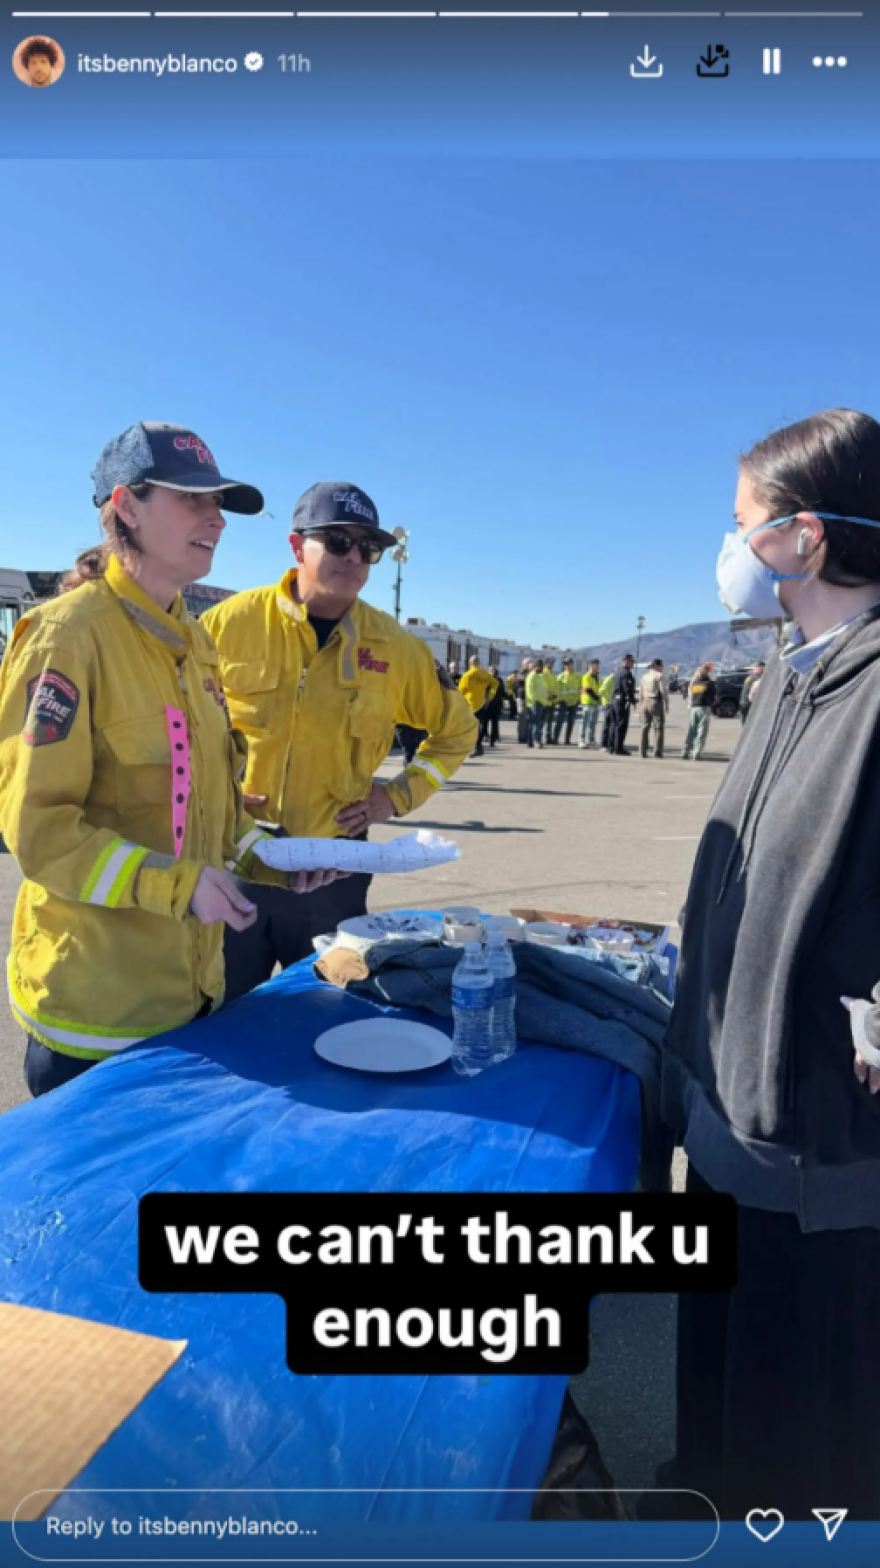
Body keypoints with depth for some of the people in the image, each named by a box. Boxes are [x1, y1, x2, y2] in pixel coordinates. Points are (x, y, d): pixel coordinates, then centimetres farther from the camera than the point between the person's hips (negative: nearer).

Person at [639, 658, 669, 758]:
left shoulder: (644, 676, 15)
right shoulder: (659, 676, -7)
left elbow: (640, 693, 16)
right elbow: (663, 691, -13)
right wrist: (666, 704, -8)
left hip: (645, 702, 7)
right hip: (656, 703, -7)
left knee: (645, 727, 9)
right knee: (659, 728, -2)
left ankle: (643, 752, 8)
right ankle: (657, 752, -7)